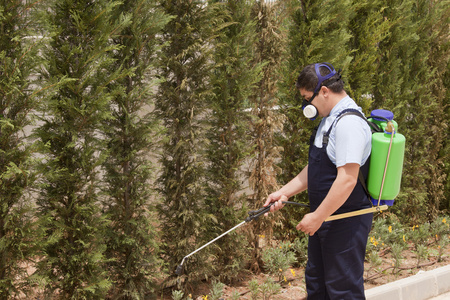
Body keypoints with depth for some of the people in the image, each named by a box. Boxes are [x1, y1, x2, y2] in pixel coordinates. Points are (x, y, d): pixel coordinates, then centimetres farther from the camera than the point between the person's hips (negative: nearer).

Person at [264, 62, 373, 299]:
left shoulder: (349, 123, -22)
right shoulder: (330, 120, 13)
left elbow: (347, 179, -28)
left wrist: (317, 217, -23)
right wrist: (284, 192, 16)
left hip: (345, 223, -11)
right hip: (325, 219, 11)